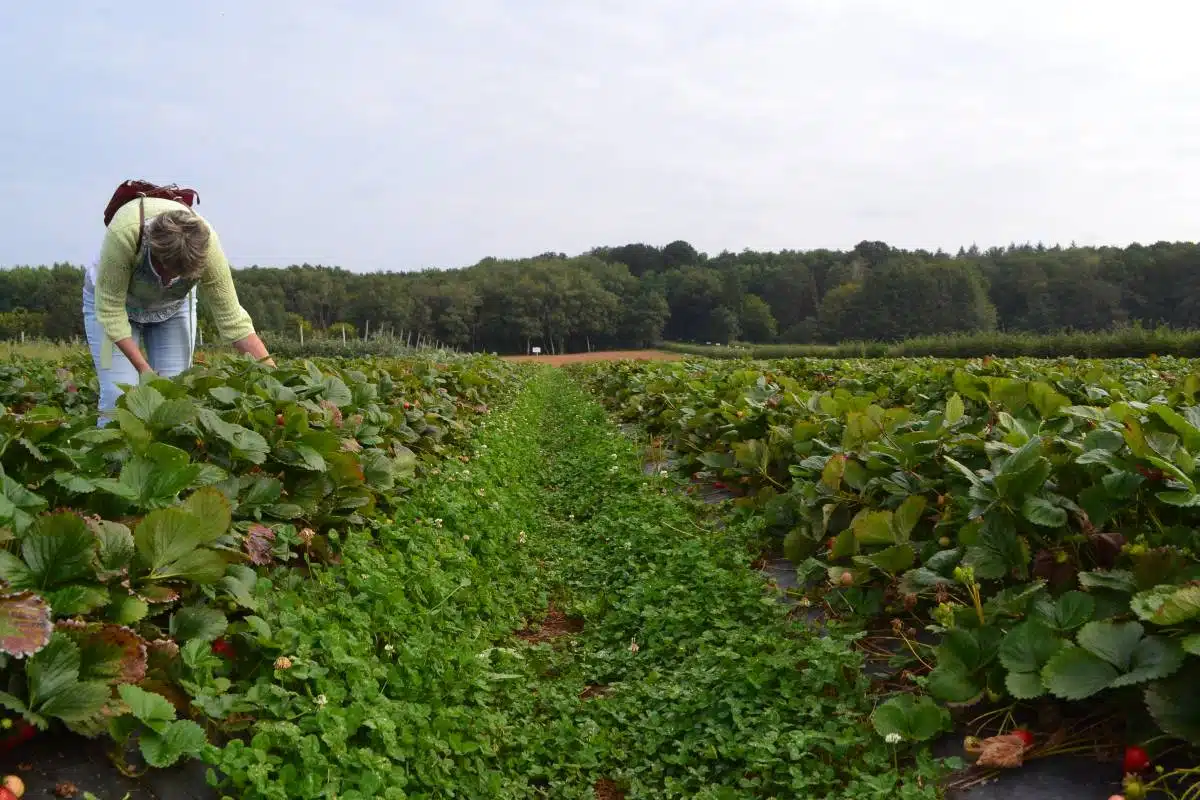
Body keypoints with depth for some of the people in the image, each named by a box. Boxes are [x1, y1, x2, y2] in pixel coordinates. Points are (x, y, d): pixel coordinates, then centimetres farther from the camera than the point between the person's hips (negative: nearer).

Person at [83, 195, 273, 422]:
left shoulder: (207, 244, -33)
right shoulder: (123, 232, -40)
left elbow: (232, 318, -26)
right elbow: (109, 308, -28)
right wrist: (144, 369, -31)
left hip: (173, 306, 2)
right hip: (112, 298, -2)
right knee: (119, 398, -14)